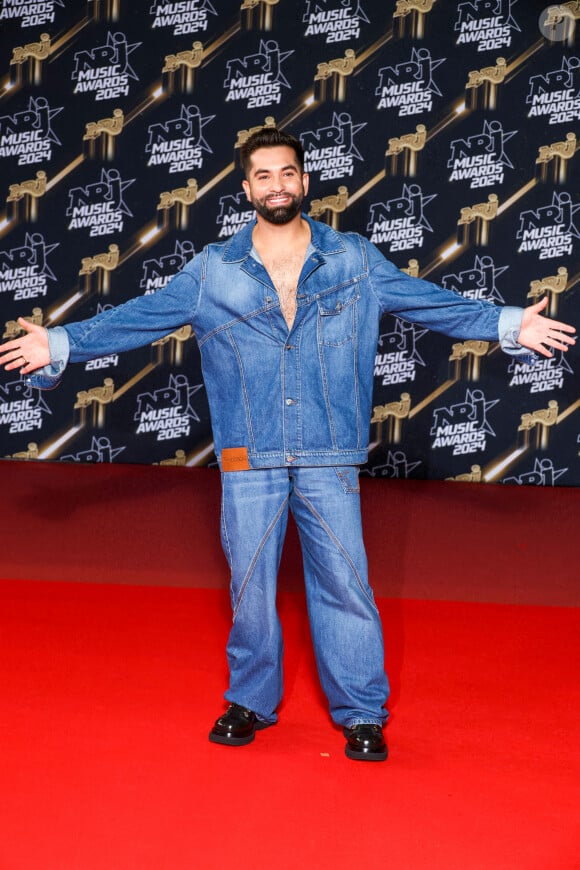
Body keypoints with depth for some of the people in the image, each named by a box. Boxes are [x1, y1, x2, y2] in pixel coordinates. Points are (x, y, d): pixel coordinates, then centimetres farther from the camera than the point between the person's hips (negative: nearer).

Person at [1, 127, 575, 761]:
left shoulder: (355, 262, 4)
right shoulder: (213, 271, 4)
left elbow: (433, 303, 3)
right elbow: (136, 318, 3)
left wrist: (509, 326, -6)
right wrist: (61, 345, -7)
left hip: (330, 457, 0)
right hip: (249, 459, 1)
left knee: (344, 583, 3)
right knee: (250, 586, 9)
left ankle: (361, 713, 20)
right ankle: (251, 701, 31)